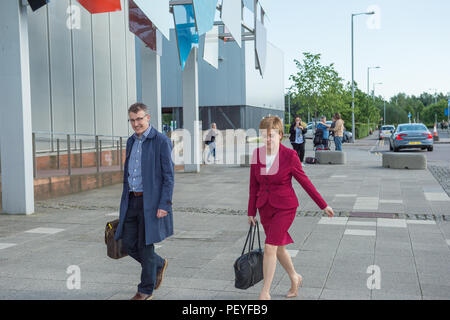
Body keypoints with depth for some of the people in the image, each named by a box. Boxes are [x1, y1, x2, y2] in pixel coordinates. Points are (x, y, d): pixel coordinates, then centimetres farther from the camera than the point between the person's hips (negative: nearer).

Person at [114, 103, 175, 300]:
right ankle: (159, 264, 33)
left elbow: (168, 177, -12)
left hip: (151, 202, -7)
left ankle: (146, 290, 18)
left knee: (145, 246, 0)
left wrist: (164, 206, -17)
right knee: (128, 243, 8)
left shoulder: (161, 141, -9)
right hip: (132, 201, 7)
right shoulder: (131, 142, 13)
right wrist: (125, 202, 19)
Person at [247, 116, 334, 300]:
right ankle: (295, 278, 41)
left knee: (269, 247, -11)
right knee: (279, 248, 16)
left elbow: (304, 182, -5)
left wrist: (323, 205, 0)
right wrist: (251, 212, 9)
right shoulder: (257, 155, -2)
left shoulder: (289, 156, -14)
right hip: (265, 207, 5)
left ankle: (265, 293, 2)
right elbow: (254, 185, 6)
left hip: (285, 207, -5)